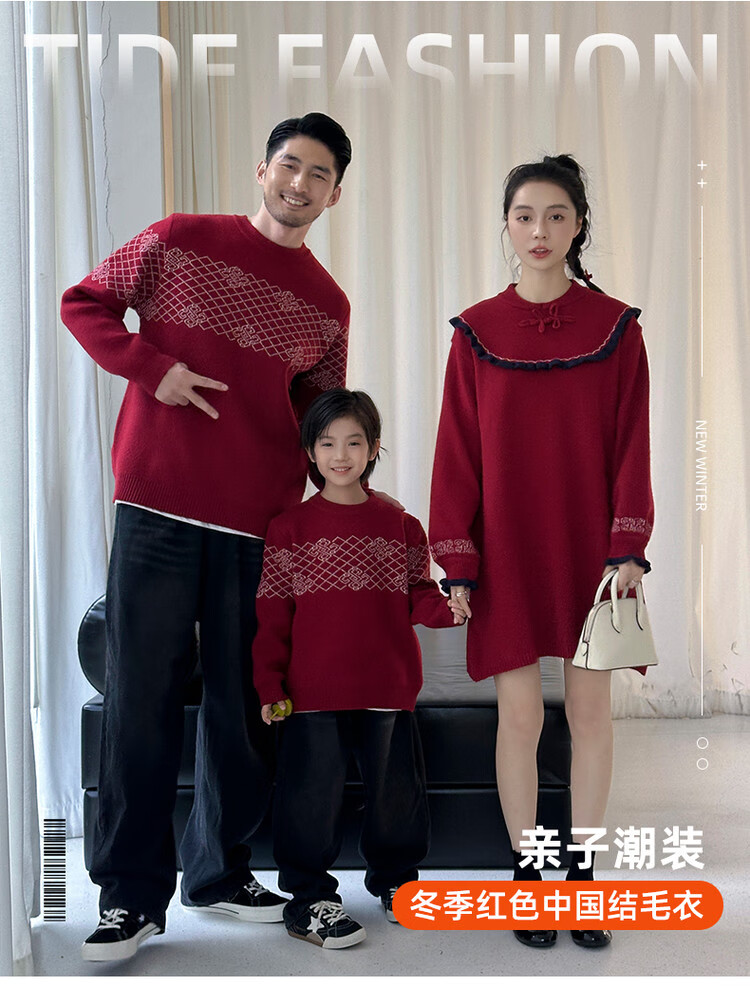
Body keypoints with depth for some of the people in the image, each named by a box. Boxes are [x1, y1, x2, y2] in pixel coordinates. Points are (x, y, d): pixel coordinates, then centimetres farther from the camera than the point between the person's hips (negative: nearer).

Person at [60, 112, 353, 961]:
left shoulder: (327, 306, 11)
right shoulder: (181, 240, 4)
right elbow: (84, 302, 8)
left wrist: (295, 496, 5)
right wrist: (152, 368, -8)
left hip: (258, 520, 3)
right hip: (159, 503, -3)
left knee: (242, 699, 8)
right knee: (142, 694, -1)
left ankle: (219, 869, 25)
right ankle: (133, 893, 8)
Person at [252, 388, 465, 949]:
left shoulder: (399, 525, 8)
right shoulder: (292, 527, 2)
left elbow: (417, 597, 8)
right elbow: (273, 613, 1)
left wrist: (449, 609, -14)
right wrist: (270, 684, -5)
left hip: (388, 688, 2)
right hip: (314, 691, -2)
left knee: (396, 787, 13)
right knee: (314, 792, 1)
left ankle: (396, 878, 33)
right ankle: (309, 898, 15)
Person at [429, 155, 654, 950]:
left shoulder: (615, 327, 1)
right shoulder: (477, 332, 1)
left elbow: (631, 447, 0)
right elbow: (457, 453, 0)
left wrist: (628, 549, -9)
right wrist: (457, 563, -4)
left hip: (588, 546, 0)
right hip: (507, 547, 0)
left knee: (589, 710, 5)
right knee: (519, 714, 2)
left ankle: (583, 878, 19)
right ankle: (526, 876, 18)